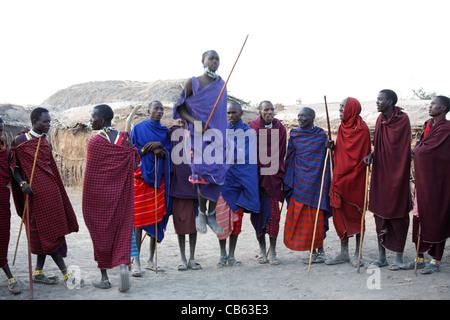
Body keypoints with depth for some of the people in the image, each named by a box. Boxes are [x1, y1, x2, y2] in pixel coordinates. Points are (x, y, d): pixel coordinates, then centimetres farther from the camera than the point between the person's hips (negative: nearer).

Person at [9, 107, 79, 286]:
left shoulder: (45, 141, 14)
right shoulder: (20, 140, -4)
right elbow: (13, 166, -3)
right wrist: (22, 183, -19)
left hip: (51, 191, 7)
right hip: (35, 191, -7)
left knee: (45, 232, 8)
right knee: (48, 231, -4)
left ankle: (39, 273, 18)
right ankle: (65, 273, -1)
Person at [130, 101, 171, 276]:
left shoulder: (164, 131, 15)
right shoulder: (138, 128, 4)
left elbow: (169, 154, 11)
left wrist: (161, 149, -10)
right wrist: (145, 150, -15)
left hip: (159, 178, 4)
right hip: (141, 177, -4)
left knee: (158, 216, 4)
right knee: (139, 218, -8)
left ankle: (151, 259, 15)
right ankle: (136, 262, -3)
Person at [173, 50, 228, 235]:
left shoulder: (221, 84, 10)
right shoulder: (192, 83, -2)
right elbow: (181, 108, 1)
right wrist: (194, 122, -16)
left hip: (217, 136, 4)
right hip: (199, 135, -3)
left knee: (218, 175, -1)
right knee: (203, 175, -6)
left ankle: (211, 215, 14)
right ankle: (201, 213, 17)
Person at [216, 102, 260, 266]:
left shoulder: (249, 132, 6)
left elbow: (251, 159, 6)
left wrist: (250, 182, 1)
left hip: (241, 177, 0)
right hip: (223, 177, 0)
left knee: (237, 217, 4)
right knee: (222, 215, -5)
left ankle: (231, 255, 13)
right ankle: (223, 254, 9)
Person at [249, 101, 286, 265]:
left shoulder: (280, 128, 7)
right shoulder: (251, 128, 1)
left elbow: (282, 155, 9)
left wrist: (282, 177, 4)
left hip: (273, 177, 1)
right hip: (256, 177, -1)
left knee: (274, 214, -3)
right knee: (258, 213, 5)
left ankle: (273, 251, 8)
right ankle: (262, 250, 18)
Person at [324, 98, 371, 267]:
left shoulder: (361, 129, -10)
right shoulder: (342, 127, 12)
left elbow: (364, 155, -12)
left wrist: (348, 177, -15)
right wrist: (333, 147, -2)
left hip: (354, 177, -7)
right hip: (340, 176, 7)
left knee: (356, 214, 2)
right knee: (341, 212, 8)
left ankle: (357, 253, 14)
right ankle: (344, 253, 18)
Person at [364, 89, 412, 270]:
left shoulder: (402, 119, -9)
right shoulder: (380, 120, 8)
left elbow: (404, 149, -9)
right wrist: (371, 155, -5)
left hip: (396, 174, -6)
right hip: (380, 174, 6)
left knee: (398, 214, 2)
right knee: (380, 213, 8)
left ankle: (399, 256, 14)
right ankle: (381, 257, 18)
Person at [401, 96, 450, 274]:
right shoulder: (428, 125, 14)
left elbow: (425, 150, -16)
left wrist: (417, 150, 1)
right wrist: (419, 150, -2)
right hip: (423, 179, 8)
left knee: (435, 219, 0)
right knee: (420, 218, 9)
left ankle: (436, 261, 10)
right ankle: (420, 258, 18)